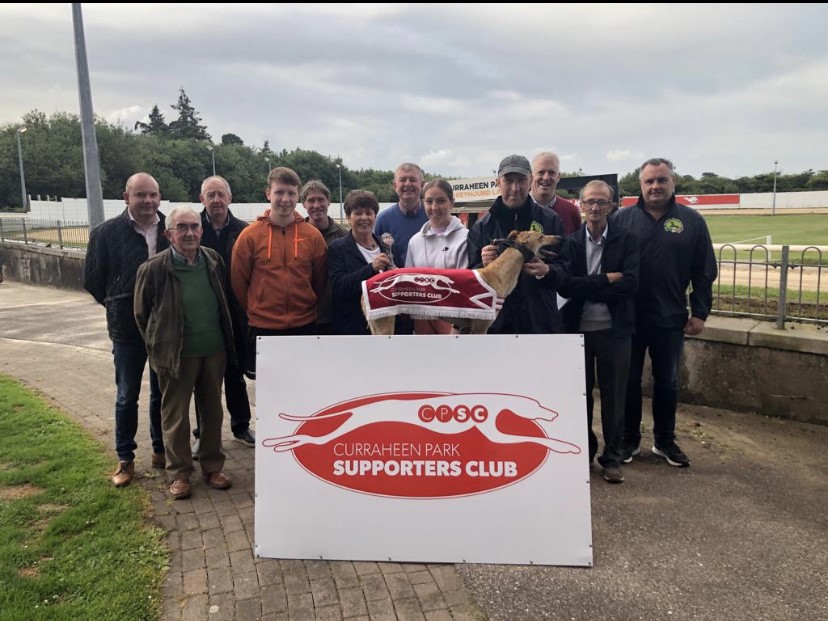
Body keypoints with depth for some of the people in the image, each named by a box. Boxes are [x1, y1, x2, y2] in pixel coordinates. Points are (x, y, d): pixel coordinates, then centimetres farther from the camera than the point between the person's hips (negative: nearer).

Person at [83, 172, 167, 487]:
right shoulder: (107, 232, -7)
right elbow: (92, 279, 2)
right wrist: (117, 305, 6)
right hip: (127, 328, -1)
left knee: (162, 393, 14)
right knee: (127, 396, 9)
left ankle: (161, 450, 29)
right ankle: (125, 458, 22)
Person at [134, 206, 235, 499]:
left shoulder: (214, 260, 0)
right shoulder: (154, 268, -12)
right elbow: (141, 314, -1)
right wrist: (159, 347, 3)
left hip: (214, 351, 4)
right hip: (177, 353, -3)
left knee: (213, 411, 14)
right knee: (175, 415, 9)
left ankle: (212, 467, 29)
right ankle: (179, 473, 25)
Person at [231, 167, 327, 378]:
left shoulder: (313, 235, 0)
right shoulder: (250, 235, -4)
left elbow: (320, 281, 8)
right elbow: (238, 281, 3)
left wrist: (307, 308, 12)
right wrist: (255, 311, 9)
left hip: (305, 327, 1)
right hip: (262, 329, -1)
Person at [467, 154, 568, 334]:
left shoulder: (550, 220, 4)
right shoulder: (482, 226, 6)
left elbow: (564, 268, 3)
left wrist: (547, 271, -19)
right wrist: (484, 266, -16)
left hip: (541, 321, 0)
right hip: (497, 323, 1)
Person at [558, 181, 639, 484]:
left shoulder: (627, 239, -1)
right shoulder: (569, 241, 1)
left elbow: (630, 283, -14)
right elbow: (564, 286, -12)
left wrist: (587, 288, -14)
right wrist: (606, 280, -16)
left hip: (614, 329, -1)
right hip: (577, 328, 1)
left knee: (613, 395, 8)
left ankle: (612, 457, 22)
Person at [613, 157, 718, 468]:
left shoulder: (691, 220, 1)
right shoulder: (622, 218, -1)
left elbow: (704, 272, 2)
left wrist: (700, 312, -2)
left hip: (670, 318, 1)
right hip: (628, 317, -1)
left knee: (667, 381, 13)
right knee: (629, 381, 10)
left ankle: (665, 440, 28)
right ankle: (629, 439, 25)